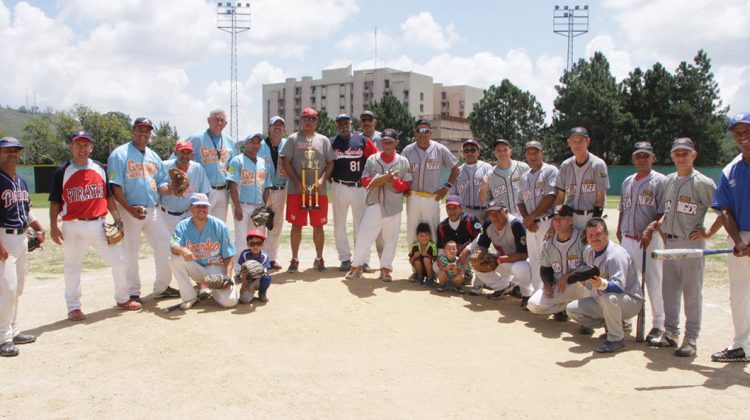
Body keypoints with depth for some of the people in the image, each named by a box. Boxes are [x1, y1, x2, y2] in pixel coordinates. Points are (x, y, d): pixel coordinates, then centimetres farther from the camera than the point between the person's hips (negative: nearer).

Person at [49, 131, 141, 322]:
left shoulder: (100, 169, 9)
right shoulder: (62, 172, 0)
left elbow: (108, 197, 12)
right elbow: (55, 202, 0)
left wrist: (117, 219, 5)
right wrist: (53, 227, -8)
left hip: (99, 225, 3)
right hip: (73, 227, -3)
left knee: (118, 260, 4)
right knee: (72, 268, 5)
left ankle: (122, 299, 20)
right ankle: (74, 307, 18)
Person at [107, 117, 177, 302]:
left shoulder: (154, 157, 16)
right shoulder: (120, 154, -4)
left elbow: (162, 183, 17)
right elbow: (115, 185, -12)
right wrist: (129, 209, -20)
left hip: (153, 210, 6)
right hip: (129, 211, -6)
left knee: (165, 246, 5)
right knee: (130, 252, 1)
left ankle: (161, 287, 19)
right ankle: (133, 293, 13)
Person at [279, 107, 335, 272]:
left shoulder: (323, 140, 10)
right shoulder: (293, 139, 5)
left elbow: (330, 163, 7)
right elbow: (285, 162, -1)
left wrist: (322, 180, -10)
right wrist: (296, 182, -12)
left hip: (319, 191, 1)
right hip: (297, 190, -1)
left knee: (318, 226, 6)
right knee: (297, 225, 2)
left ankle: (319, 258, 18)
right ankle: (295, 259, 11)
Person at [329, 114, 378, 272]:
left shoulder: (363, 140, 4)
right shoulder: (331, 142, 5)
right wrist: (330, 177, -5)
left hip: (360, 187, -1)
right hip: (339, 187, 1)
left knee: (361, 225, 3)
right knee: (339, 224, 5)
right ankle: (345, 259, 14)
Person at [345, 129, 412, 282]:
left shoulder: (403, 161, 4)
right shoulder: (372, 159, 6)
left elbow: (407, 185, 3)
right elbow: (364, 181, 4)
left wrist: (394, 181, -16)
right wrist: (378, 180, -14)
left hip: (393, 206, 0)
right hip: (374, 205, 0)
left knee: (390, 238, 6)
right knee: (363, 235, -2)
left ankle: (385, 268, 17)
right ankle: (356, 266, 10)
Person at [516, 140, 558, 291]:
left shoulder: (550, 171, -1)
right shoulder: (524, 177, 18)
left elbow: (551, 197, -11)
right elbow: (520, 202, 16)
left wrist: (531, 217, -10)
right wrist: (527, 219, -2)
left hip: (547, 222, -6)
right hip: (530, 225, 6)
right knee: (534, 261, 9)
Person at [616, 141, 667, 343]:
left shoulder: (660, 181, -4)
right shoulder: (627, 182, 15)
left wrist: (650, 230, -21)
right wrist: (619, 231, 15)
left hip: (650, 240, -6)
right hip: (627, 240, 6)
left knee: (653, 283, -2)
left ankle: (658, 325, 10)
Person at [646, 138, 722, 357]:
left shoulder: (702, 183, -10)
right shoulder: (669, 180, 11)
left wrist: (709, 233, -13)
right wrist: (659, 222, 8)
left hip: (691, 244, -7)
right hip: (669, 243, 7)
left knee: (692, 292, 1)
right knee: (669, 290, 13)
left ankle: (691, 339, 10)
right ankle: (671, 333, 25)